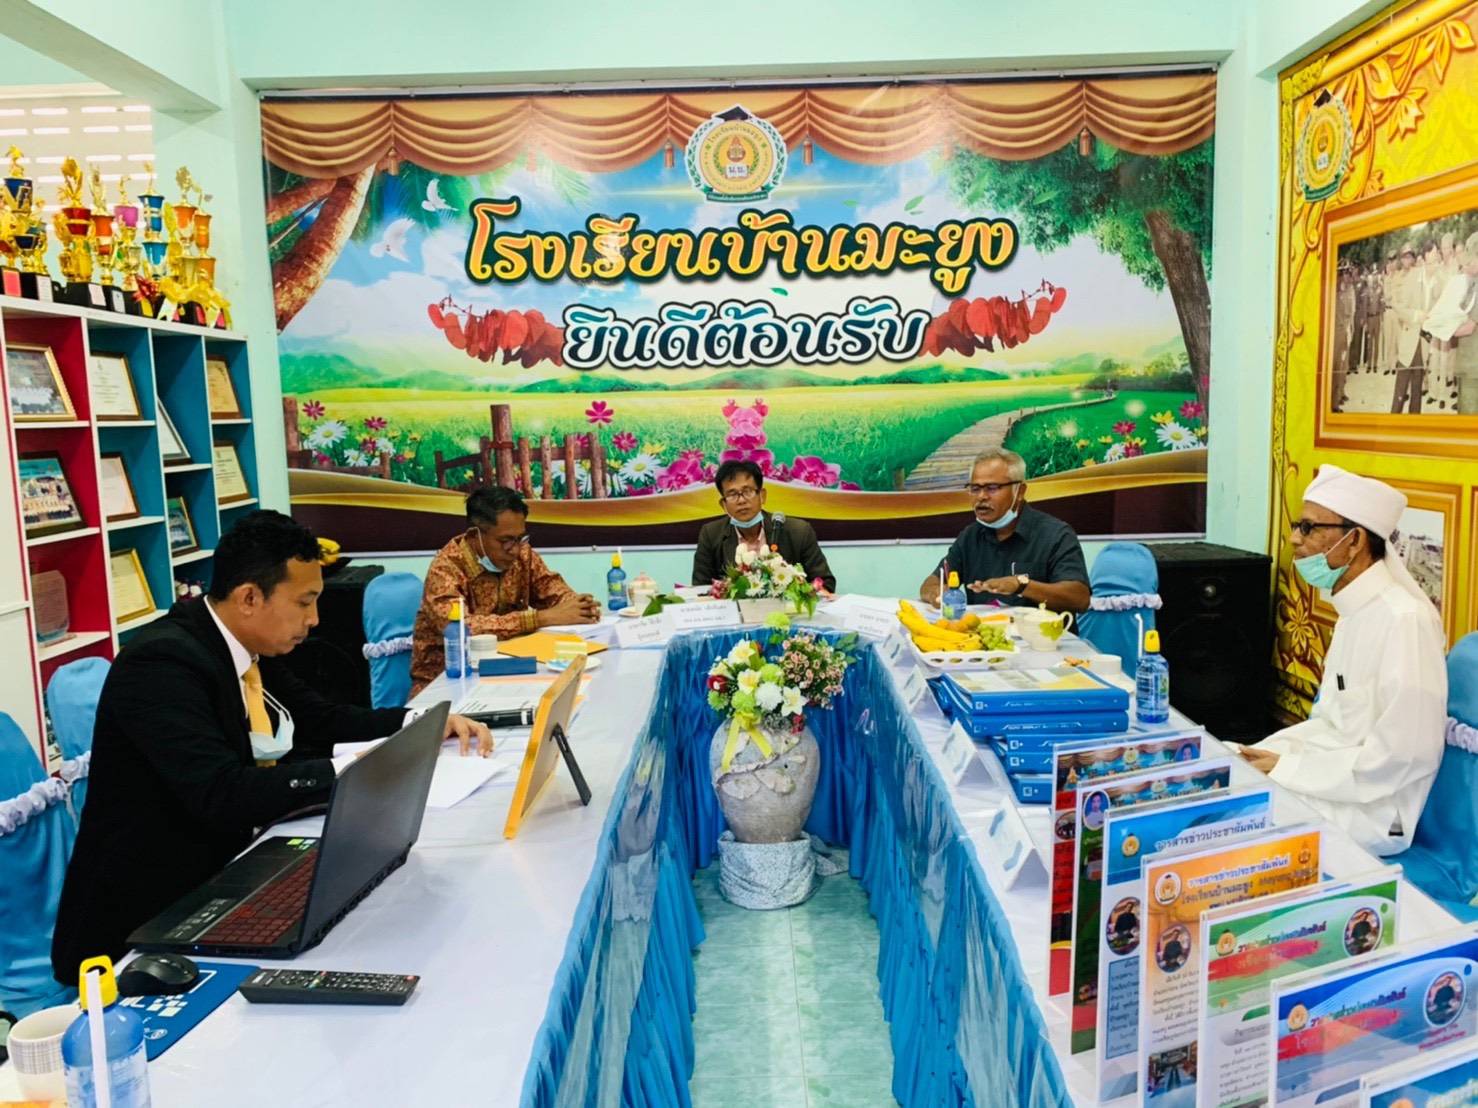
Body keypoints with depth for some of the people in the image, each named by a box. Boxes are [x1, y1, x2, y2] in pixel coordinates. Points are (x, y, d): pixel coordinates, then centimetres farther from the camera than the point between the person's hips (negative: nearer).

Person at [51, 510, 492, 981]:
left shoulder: (248, 644, 1)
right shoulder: (162, 662, -24)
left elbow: (318, 719, 11)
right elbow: (220, 795, -33)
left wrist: (423, 723, -2)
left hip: (221, 867, 8)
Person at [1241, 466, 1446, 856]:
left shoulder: (1404, 619, -21)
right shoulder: (1356, 611, 10)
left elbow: (1404, 755, -25)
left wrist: (1287, 769, -19)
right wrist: (1263, 754, 0)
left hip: (1370, 811, -9)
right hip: (1337, 786, 9)